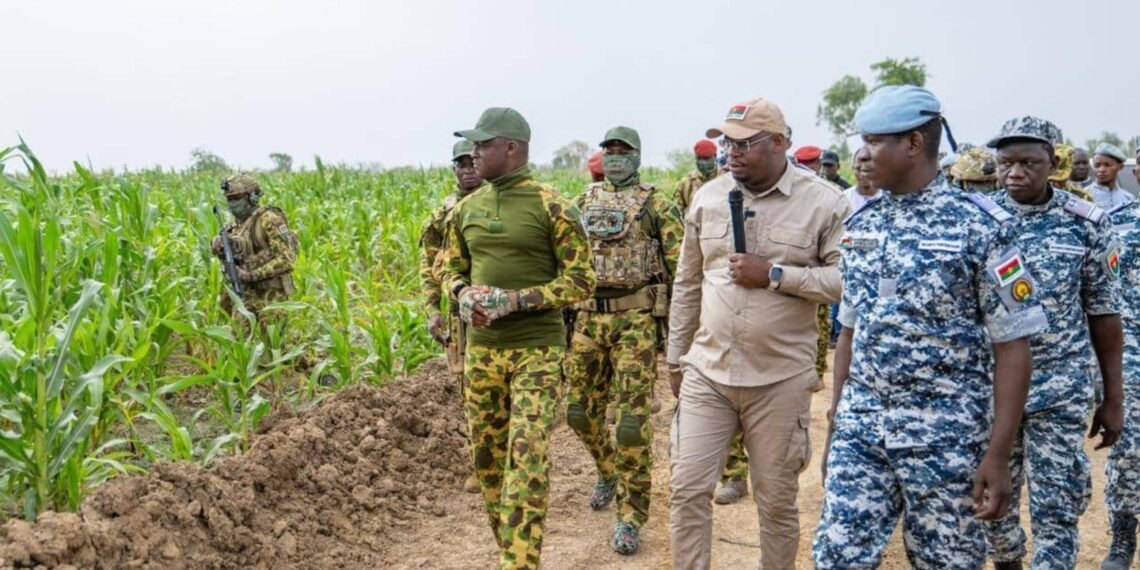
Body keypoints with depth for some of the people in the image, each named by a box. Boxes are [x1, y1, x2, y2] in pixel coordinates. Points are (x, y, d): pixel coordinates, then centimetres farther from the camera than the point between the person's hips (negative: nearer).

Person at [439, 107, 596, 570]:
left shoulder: (552, 208, -10)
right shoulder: (467, 208, 7)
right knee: (486, 455, 13)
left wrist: (517, 299, -20)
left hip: (537, 349, -6)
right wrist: (462, 293, -6)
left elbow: (581, 280, -10)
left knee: (526, 457, -12)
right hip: (481, 348, 6)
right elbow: (449, 266, 18)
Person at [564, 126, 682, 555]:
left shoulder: (656, 205, -1)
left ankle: (630, 516, 6)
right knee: (580, 409, 11)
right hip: (587, 316, 5)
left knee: (632, 417, -5)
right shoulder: (585, 202, 13)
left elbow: (680, 267, -2)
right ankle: (609, 472, 40)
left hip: (635, 318, -5)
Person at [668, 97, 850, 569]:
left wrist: (774, 274, -19)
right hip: (706, 371, 3)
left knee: (776, 500, 11)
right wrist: (676, 356, 13)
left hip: (781, 378, -3)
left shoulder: (825, 203, -7)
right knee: (687, 488, 5)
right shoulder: (707, 197, 5)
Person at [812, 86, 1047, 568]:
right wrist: (834, 424, 12)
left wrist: (998, 454, -12)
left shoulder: (978, 226, -10)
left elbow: (1011, 346, -9)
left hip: (945, 434, -4)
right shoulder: (860, 225, 6)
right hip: (860, 426, 4)